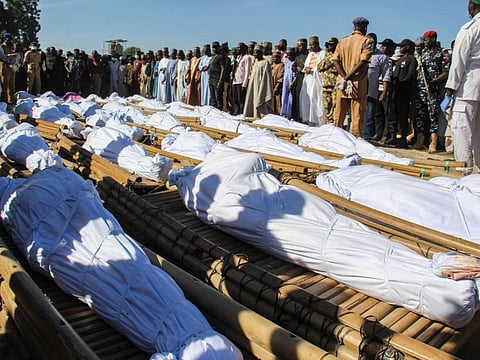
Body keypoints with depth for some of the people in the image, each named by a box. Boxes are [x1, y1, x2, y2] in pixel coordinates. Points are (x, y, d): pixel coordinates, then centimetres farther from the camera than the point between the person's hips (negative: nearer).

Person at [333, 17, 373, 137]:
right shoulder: (366, 41, -3)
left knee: (339, 112, 12)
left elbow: (336, 60, 1)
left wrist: (344, 77, -8)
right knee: (358, 114, 1)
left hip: (342, 82, 4)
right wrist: (348, 77, -13)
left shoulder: (343, 41, 10)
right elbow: (363, 62, -15)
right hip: (358, 84, -4)